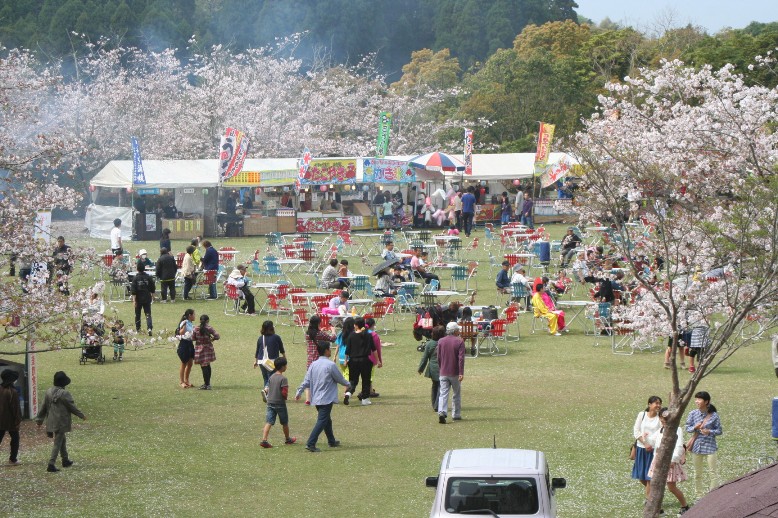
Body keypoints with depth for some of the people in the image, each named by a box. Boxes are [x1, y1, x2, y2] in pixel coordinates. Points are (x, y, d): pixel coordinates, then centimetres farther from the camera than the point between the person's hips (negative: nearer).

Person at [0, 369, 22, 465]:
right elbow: (16, 407, -17)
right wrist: (18, 420, -10)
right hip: (11, 420, -5)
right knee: (15, 439, 10)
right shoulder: (12, 392, -19)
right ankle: (13, 459, 12)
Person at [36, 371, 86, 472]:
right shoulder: (64, 394, -18)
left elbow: (44, 407, 9)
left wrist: (39, 419, 19)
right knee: (58, 443, -3)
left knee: (63, 440, 24)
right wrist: (82, 415, 4)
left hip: (51, 421, 8)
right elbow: (72, 407, -11)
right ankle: (51, 464, -9)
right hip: (61, 422, -8)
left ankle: (65, 460, 36)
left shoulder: (49, 392, 3)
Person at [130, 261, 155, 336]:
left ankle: (138, 328, 27)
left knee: (137, 314, 16)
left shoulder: (136, 278, -11)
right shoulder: (148, 277, -5)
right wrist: (152, 295, 20)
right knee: (148, 314, -1)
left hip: (138, 299, -1)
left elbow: (133, 291, -13)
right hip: (147, 299, 1)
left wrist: (134, 300, -10)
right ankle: (149, 328, -20)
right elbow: (153, 289, 3)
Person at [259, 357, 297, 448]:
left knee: (269, 422, -2)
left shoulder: (271, 377, 5)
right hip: (280, 403, -5)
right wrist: (285, 397, 0)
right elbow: (284, 392, -20)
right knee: (284, 423, 15)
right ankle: (287, 439, 31)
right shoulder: (283, 378, -16)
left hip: (270, 402, 5)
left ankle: (264, 440, -16)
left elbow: (268, 389, 11)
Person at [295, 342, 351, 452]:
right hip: (327, 399, -8)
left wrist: (298, 392, 10)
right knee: (322, 421, -8)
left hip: (316, 398, 8)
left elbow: (306, 381, 4)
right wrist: (347, 384, 17)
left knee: (327, 420, 22)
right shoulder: (331, 365, -14)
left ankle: (332, 441, 35)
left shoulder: (313, 365, 5)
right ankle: (310, 444, -18)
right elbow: (340, 379, -3)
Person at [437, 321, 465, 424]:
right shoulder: (459, 342, -7)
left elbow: (438, 358, 9)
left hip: (443, 373, 2)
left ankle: (442, 412, -23)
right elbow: (461, 358, -14)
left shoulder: (441, 341, 4)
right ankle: (456, 415, 18)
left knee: (443, 393, -3)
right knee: (456, 394, 12)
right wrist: (461, 373, -16)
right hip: (455, 373, -2)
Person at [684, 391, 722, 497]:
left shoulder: (714, 415, -7)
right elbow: (688, 428, 6)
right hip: (697, 446, 3)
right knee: (697, 473, 11)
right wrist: (695, 427, -16)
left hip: (710, 446, -3)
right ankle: (699, 495, 23)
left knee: (713, 472, -2)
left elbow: (719, 431, -2)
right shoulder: (693, 414, -1)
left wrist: (709, 431, -20)